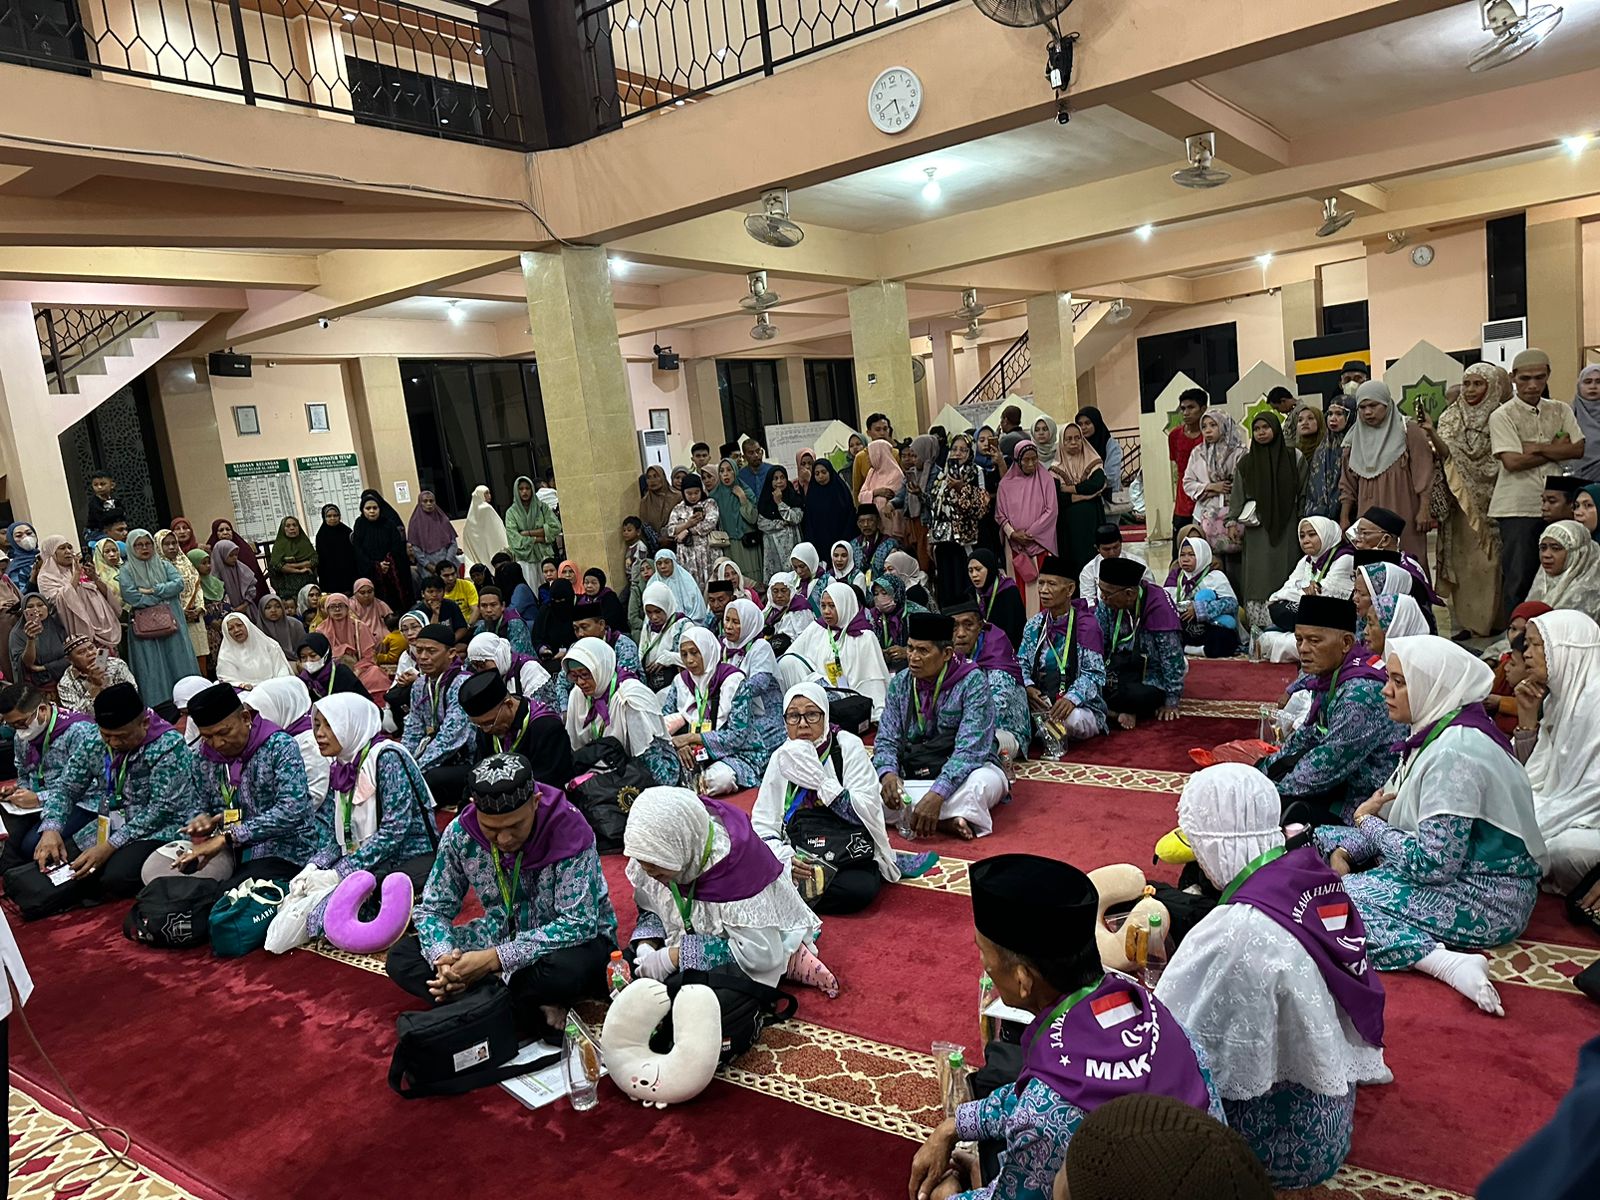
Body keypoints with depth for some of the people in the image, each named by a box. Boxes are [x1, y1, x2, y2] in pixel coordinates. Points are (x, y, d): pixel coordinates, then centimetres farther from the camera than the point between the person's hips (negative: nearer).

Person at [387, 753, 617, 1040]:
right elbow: (433, 909, -2)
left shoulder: (569, 831, -25)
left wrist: (495, 960, -34)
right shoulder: (460, 834, -12)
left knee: (567, 968, -40)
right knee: (401, 957, -11)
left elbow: (578, 924, -27)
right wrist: (443, 958, -25)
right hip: (504, 936, 6)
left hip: (572, 940, -6)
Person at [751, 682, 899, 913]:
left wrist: (820, 780, -18)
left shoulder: (848, 746, -2)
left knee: (859, 889, -34)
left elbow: (868, 811, -10)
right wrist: (784, 857, -15)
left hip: (850, 855, -1)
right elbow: (762, 823, 4)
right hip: (798, 856, 1)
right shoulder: (781, 757, 6)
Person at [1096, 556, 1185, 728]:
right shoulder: (1108, 603, -6)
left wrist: (1171, 702, -11)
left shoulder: (1159, 608, -21)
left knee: (1138, 696, -37)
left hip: (1150, 681, -4)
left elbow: (1173, 659, -16)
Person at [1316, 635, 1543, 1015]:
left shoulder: (1456, 752, -25)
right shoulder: (1435, 731, 6)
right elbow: (1396, 813, 15)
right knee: (1318, 839, 15)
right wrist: (1344, 852, -2)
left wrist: (1369, 823, -10)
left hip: (1484, 900, -11)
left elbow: (1432, 864, -28)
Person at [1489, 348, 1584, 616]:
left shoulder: (1560, 411, 12)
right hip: (1518, 508, -4)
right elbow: (1512, 462, -13)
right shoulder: (1502, 416, -2)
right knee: (1518, 577, 0)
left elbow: (1579, 449, 0)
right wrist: (1557, 449, -4)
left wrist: (1536, 447, -10)